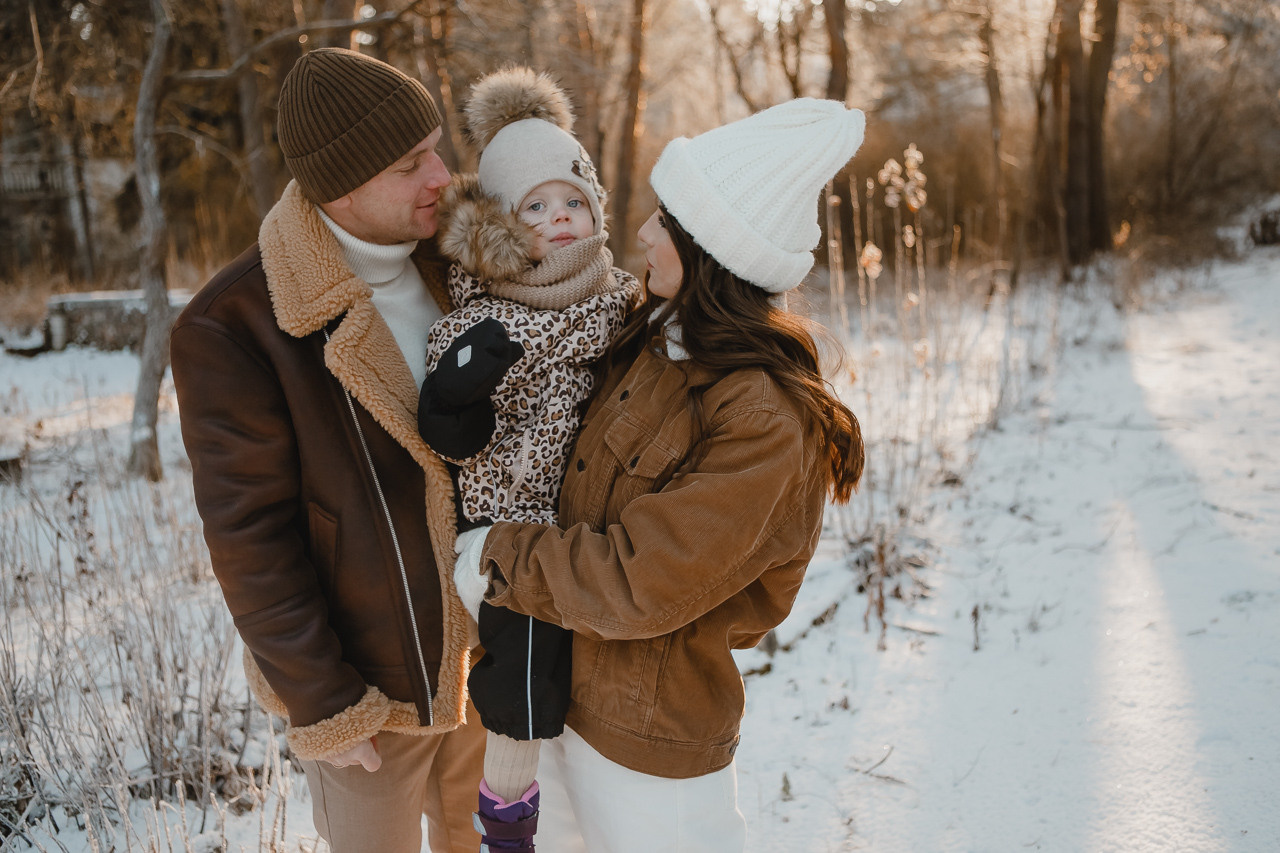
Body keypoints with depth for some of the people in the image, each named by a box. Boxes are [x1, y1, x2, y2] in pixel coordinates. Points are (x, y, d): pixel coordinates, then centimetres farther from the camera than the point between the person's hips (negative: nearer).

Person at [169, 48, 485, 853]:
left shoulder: (451, 272, -3)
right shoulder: (232, 327, -21)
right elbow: (248, 534, -17)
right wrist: (318, 701, -14)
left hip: (485, 654, 5)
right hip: (369, 678, -5)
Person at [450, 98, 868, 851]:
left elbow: (637, 583, -26)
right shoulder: (657, 342, -4)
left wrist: (492, 562, -16)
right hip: (574, 686, 7)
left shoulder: (767, 423, -28)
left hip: (650, 737, -7)